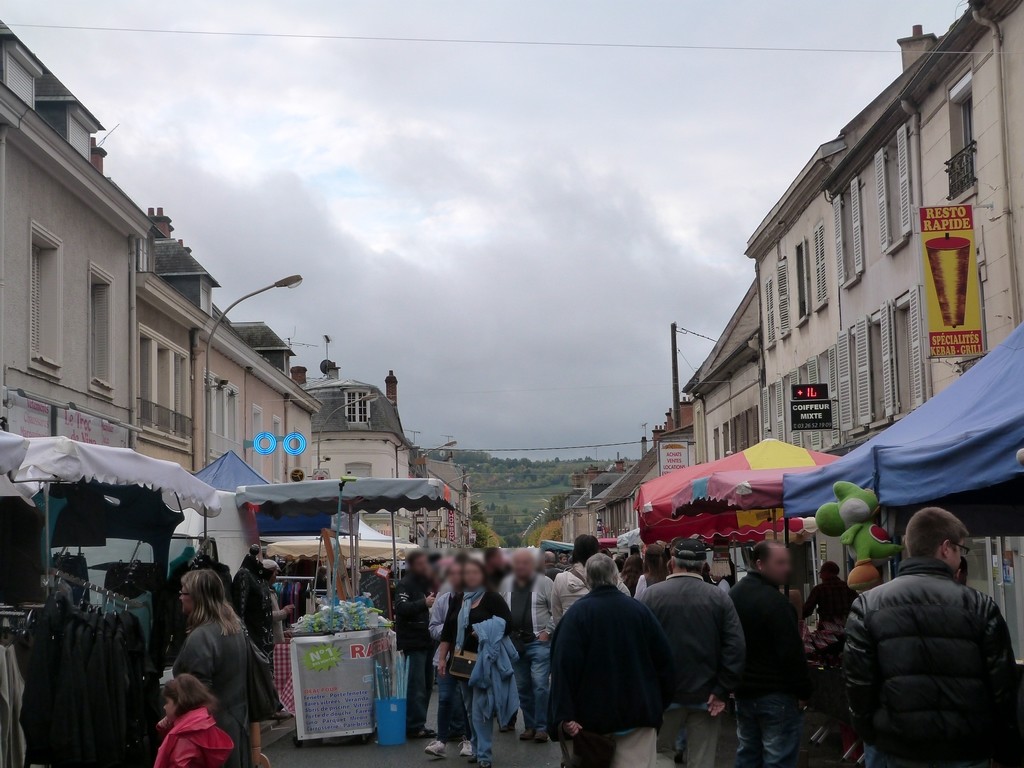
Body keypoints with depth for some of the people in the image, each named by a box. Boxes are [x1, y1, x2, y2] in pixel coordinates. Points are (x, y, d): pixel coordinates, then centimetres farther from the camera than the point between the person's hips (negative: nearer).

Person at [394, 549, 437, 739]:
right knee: (416, 686, -8)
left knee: (427, 685, 12)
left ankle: (417, 723, 20)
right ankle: (416, 725, -5)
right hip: (413, 642, -9)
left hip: (427, 641, 9)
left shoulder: (428, 582, 18)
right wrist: (424, 603, -33)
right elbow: (400, 608, -24)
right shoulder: (406, 584, -8)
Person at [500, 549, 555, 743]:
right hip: (515, 643, 5)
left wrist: (547, 631, -10)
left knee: (539, 685, -11)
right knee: (522, 687, 10)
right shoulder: (506, 584, 10)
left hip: (539, 642, -5)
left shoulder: (544, 583, -4)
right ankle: (530, 726, 20)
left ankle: (541, 727, -4)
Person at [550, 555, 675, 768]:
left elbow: (563, 667, -17)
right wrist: (659, 705, 14)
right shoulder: (639, 610, 0)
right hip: (639, 712, 1)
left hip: (591, 715, -1)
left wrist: (564, 715, -18)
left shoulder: (577, 613, -9)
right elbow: (665, 660, 4)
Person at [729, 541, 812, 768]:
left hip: (744, 691, 9)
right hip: (777, 693, -9)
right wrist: (803, 690, -12)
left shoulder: (734, 595, 11)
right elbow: (792, 652, -20)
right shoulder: (775, 601, -18)